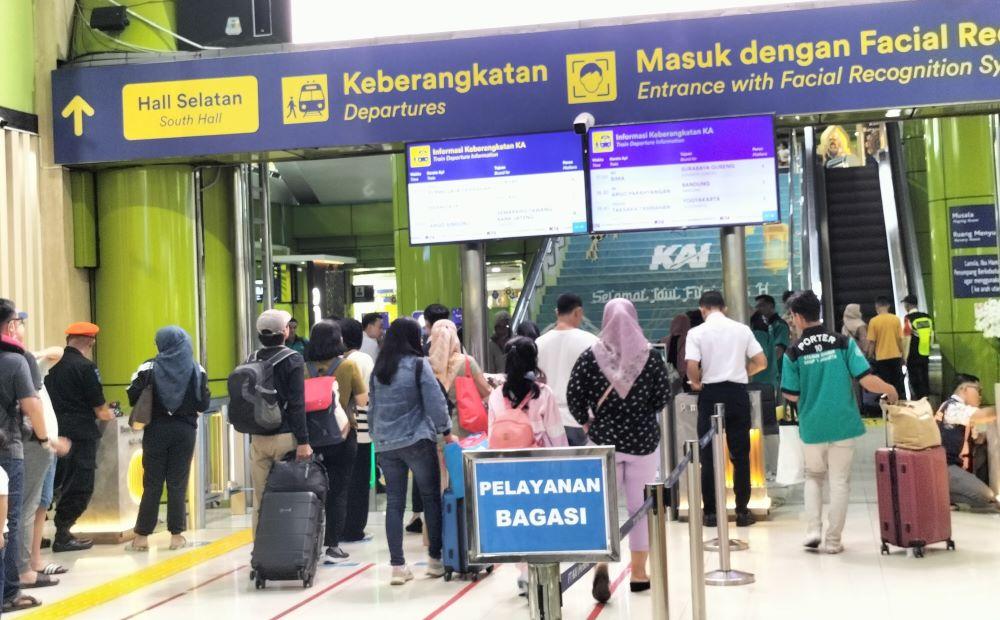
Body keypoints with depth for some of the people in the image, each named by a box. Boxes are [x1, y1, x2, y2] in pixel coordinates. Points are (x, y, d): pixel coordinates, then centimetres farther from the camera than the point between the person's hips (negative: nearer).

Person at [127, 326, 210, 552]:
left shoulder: (149, 367, -4)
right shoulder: (197, 369, -1)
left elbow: (133, 398, -9)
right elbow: (204, 404, -2)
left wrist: (151, 406, 9)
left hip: (156, 429, 0)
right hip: (185, 430, 1)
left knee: (152, 484, 5)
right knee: (177, 484, 6)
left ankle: (142, 536, 7)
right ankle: (177, 535, 6)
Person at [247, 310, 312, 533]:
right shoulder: (293, 359, -6)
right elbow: (296, 403, -13)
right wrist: (303, 441, -13)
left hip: (258, 438, 5)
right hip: (285, 437, -5)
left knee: (260, 501, 9)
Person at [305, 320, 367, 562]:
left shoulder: (304, 369, -2)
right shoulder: (348, 366, -7)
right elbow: (362, 400, -5)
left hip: (312, 435, 2)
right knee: (338, 490, 5)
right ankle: (333, 546, 4)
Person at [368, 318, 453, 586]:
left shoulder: (378, 369, 10)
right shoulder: (417, 365, -7)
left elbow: (372, 406, 16)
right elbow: (435, 401, -9)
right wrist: (446, 431, 2)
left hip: (385, 444, 5)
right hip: (417, 441, -5)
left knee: (394, 503, 6)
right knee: (431, 497, 8)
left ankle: (397, 566, 4)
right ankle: (435, 559, 12)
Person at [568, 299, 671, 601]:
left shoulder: (591, 356, -5)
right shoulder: (650, 355, -4)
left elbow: (573, 397, -7)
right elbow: (664, 396, -2)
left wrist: (587, 421, 10)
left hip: (603, 439, 0)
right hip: (643, 440, 0)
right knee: (640, 507, 9)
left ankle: (601, 563, -14)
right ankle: (638, 573, 16)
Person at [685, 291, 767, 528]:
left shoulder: (697, 332, -4)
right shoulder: (742, 329, 5)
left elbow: (692, 367, -15)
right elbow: (761, 362, 4)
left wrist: (696, 382, 5)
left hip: (711, 394, -2)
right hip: (737, 392, 2)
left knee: (709, 456, 5)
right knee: (740, 455, 8)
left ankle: (711, 512, 7)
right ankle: (742, 511, 9)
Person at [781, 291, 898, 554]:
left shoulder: (794, 353, -7)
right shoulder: (844, 342, -6)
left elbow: (791, 395, -2)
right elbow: (867, 379, -10)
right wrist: (889, 390, 9)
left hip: (812, 427, 0)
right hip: (843, 424, 0)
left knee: (814, 477, 20)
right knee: (839, 482, 9)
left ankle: (813, 530, 7)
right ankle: (832, 540, 13)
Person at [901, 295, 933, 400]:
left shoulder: (908, 318, -12)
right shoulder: (927, 317, 6)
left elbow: (906, 340, -12)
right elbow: (932, 336, 12)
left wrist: (904, 357, -6)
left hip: (913, 357, -6)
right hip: (925, 355, 6)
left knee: (916, 383, -1)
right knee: (925, 382, 13)